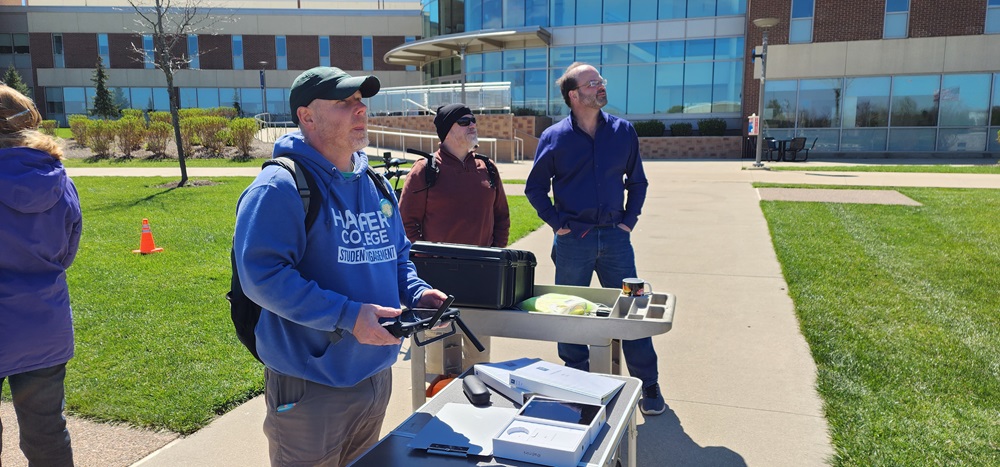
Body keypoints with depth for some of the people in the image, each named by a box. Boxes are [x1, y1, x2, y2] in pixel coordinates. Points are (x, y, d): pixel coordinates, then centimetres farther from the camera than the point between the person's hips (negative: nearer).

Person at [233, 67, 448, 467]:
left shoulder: (376, 185, 9)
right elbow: (261, 276, -25)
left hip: (376, 373, 8)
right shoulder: (280, 187, -17)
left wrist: (416, 293, -3)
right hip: (310, 387, -7)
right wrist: (347, 315, -29)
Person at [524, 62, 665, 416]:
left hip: (615, 236, 1)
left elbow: (637, 181, 13)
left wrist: (629, 220, 3)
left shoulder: (623, 131, 4)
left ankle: (648, 386, 19)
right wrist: (557, 223, -3)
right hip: (572, 240, -1)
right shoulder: (554, 137, -2)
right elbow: (535, 188, 5)